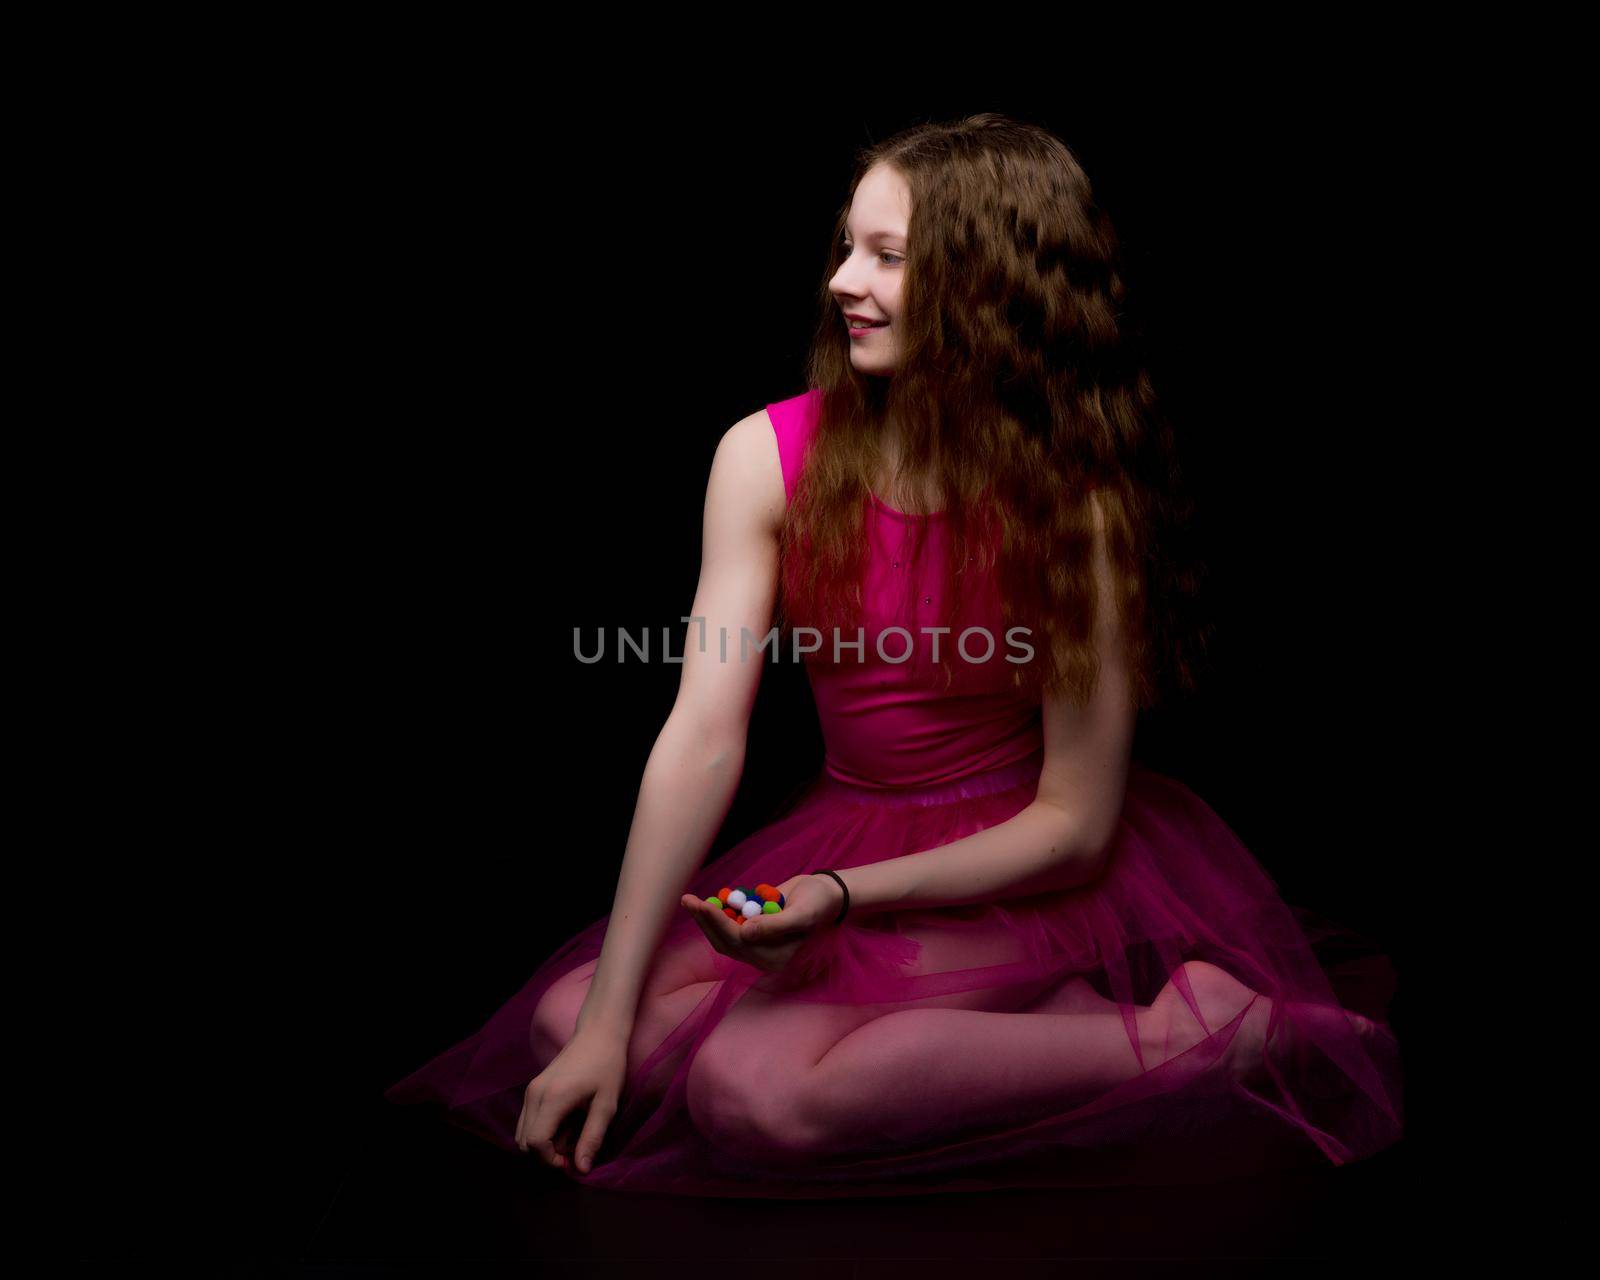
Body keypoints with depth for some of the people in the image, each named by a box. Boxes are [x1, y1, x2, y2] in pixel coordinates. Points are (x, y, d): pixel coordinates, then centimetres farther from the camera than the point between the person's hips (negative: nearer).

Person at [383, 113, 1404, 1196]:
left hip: (1022, 868, -6)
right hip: (843, 828, 6)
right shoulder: (768, 459, -8)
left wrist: (847, 897, -26)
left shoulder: (1079, 505, -17)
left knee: (762, 1089, -26)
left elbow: (1075, 822, -14)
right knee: (564, 1019, -11)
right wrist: (608, 1023, -16)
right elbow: (703, 742, -13)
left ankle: (1195, 1032, -12)